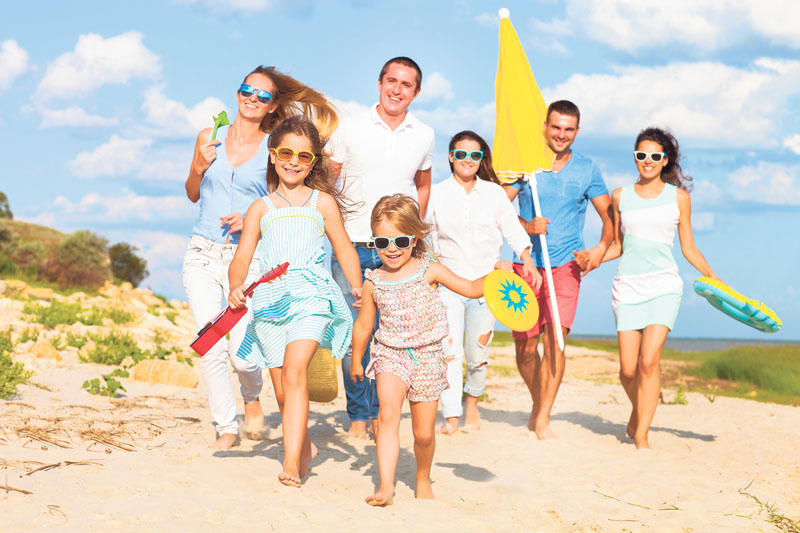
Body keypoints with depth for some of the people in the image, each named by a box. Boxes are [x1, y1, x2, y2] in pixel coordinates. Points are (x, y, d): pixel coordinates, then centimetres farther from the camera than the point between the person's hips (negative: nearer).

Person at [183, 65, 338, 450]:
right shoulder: (209, 138, 8)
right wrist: (198, 167, 0)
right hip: (202, 254, 2)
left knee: (241, 352, -10)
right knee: (211, 348, -4)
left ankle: (252, 396, 25)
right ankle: (226, 427, 13)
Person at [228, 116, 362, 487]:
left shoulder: (322, 201, 13)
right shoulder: (261, 209, 16)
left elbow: (343, 248, 14)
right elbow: (242, 257, 9)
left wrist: (358, 287, -3)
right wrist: (236, 286, -12)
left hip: (310, 293, -3)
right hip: (269, 299, 3)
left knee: (294, 369, -22)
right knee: (281, 387, 4)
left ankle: (292, 462, -27)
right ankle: (304, 447, 30)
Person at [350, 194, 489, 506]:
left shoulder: (430, 272, -3)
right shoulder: (374, 282, 1)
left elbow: (471, 289, 2)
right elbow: (363, 324, 13)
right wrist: (356, 360, 21)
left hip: (427, 357, 0)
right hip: (390, 355, 0)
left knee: (424, 433, 6)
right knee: (388, 414, -25)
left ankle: (423, 478, 35)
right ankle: (386, 486, -29)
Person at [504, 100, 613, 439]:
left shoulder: (587, 169, 6)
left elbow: (609, 216, 10)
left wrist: (601, 249, -8)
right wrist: (526, 226, -17)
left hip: (566, 264, 0)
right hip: (527, 264, 1)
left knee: (556, 335, -17)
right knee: (525, 346, 4)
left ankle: (543, 420, -11)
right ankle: (538, 402, 32)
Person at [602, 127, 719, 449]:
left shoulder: (678, 197, 8)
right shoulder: (621, 196, 10)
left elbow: (689, 248, 12)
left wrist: (712, 277, 0)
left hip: (663, 286, -1)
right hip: (628, 286, 1)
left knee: (649, 361, -17)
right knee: (628, 370, -2)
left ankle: (641, 435, -7)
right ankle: (638, 413, 29)